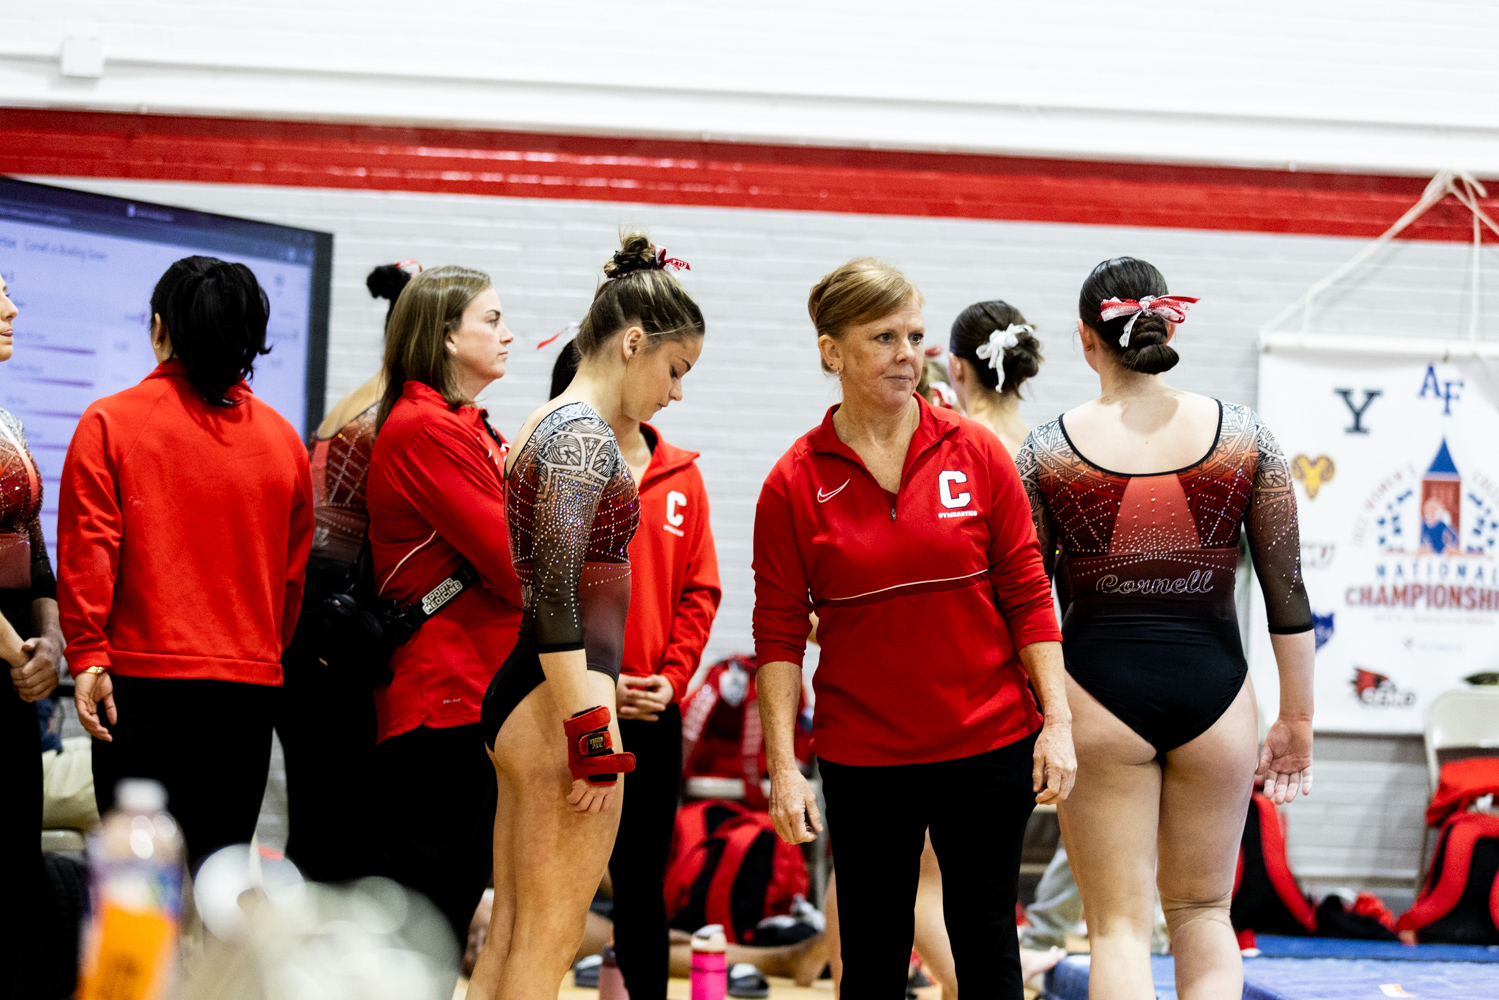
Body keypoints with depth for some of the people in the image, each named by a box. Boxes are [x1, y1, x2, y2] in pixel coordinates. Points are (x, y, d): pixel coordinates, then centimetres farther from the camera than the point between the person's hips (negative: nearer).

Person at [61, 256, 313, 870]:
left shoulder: (109, 422, -3)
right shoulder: (281, 438, 8)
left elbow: (87, 549, -8)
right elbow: (293, 571, 11)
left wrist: (87, 655, -7)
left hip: (143, 680, -3)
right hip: (249, 683, 3)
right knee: (221, 861, 8)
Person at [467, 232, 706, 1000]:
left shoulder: (550, 427, 18)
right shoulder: (585, 433, -12)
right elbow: (556, 597, -20)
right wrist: (590, 735, -21)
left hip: (516, 697, 10)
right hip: (560, 699, -10)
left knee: (509, 936, 11)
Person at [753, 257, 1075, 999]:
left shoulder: (976, 453, -1)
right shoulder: (794, 484, -3)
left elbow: (1028, 595, 2)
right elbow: (779, 636, -2)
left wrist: (1056, 720, -5)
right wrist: (783, 765, -7)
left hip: (988, 744, 0)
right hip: (862, 756, 0)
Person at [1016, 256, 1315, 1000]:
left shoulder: (1049, 451, -4)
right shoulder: (1244, 437, 0)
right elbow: (1286, 587, 2)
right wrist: (1298, 718, 11)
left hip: (1099, 690, -2)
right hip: (1212, 686, 2)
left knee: (1119, 926, 4)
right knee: (1203, 913, 18)